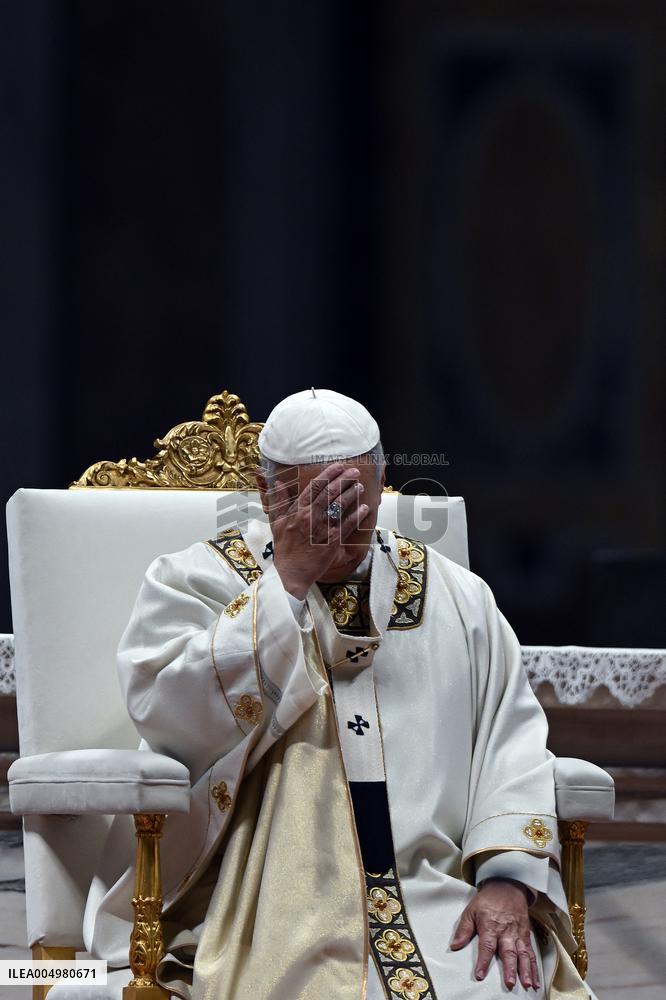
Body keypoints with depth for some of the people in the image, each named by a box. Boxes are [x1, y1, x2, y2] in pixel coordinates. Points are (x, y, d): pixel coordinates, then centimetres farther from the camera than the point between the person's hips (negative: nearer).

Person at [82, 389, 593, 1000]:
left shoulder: (454, 597, 16)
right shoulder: (197, 579, 7)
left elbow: (512, 739, 10)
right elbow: (169, 714, -10)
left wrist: (507, 880, -6)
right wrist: (288, 579, -9)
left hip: (437, 894, 3)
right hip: (267, 899, -3)